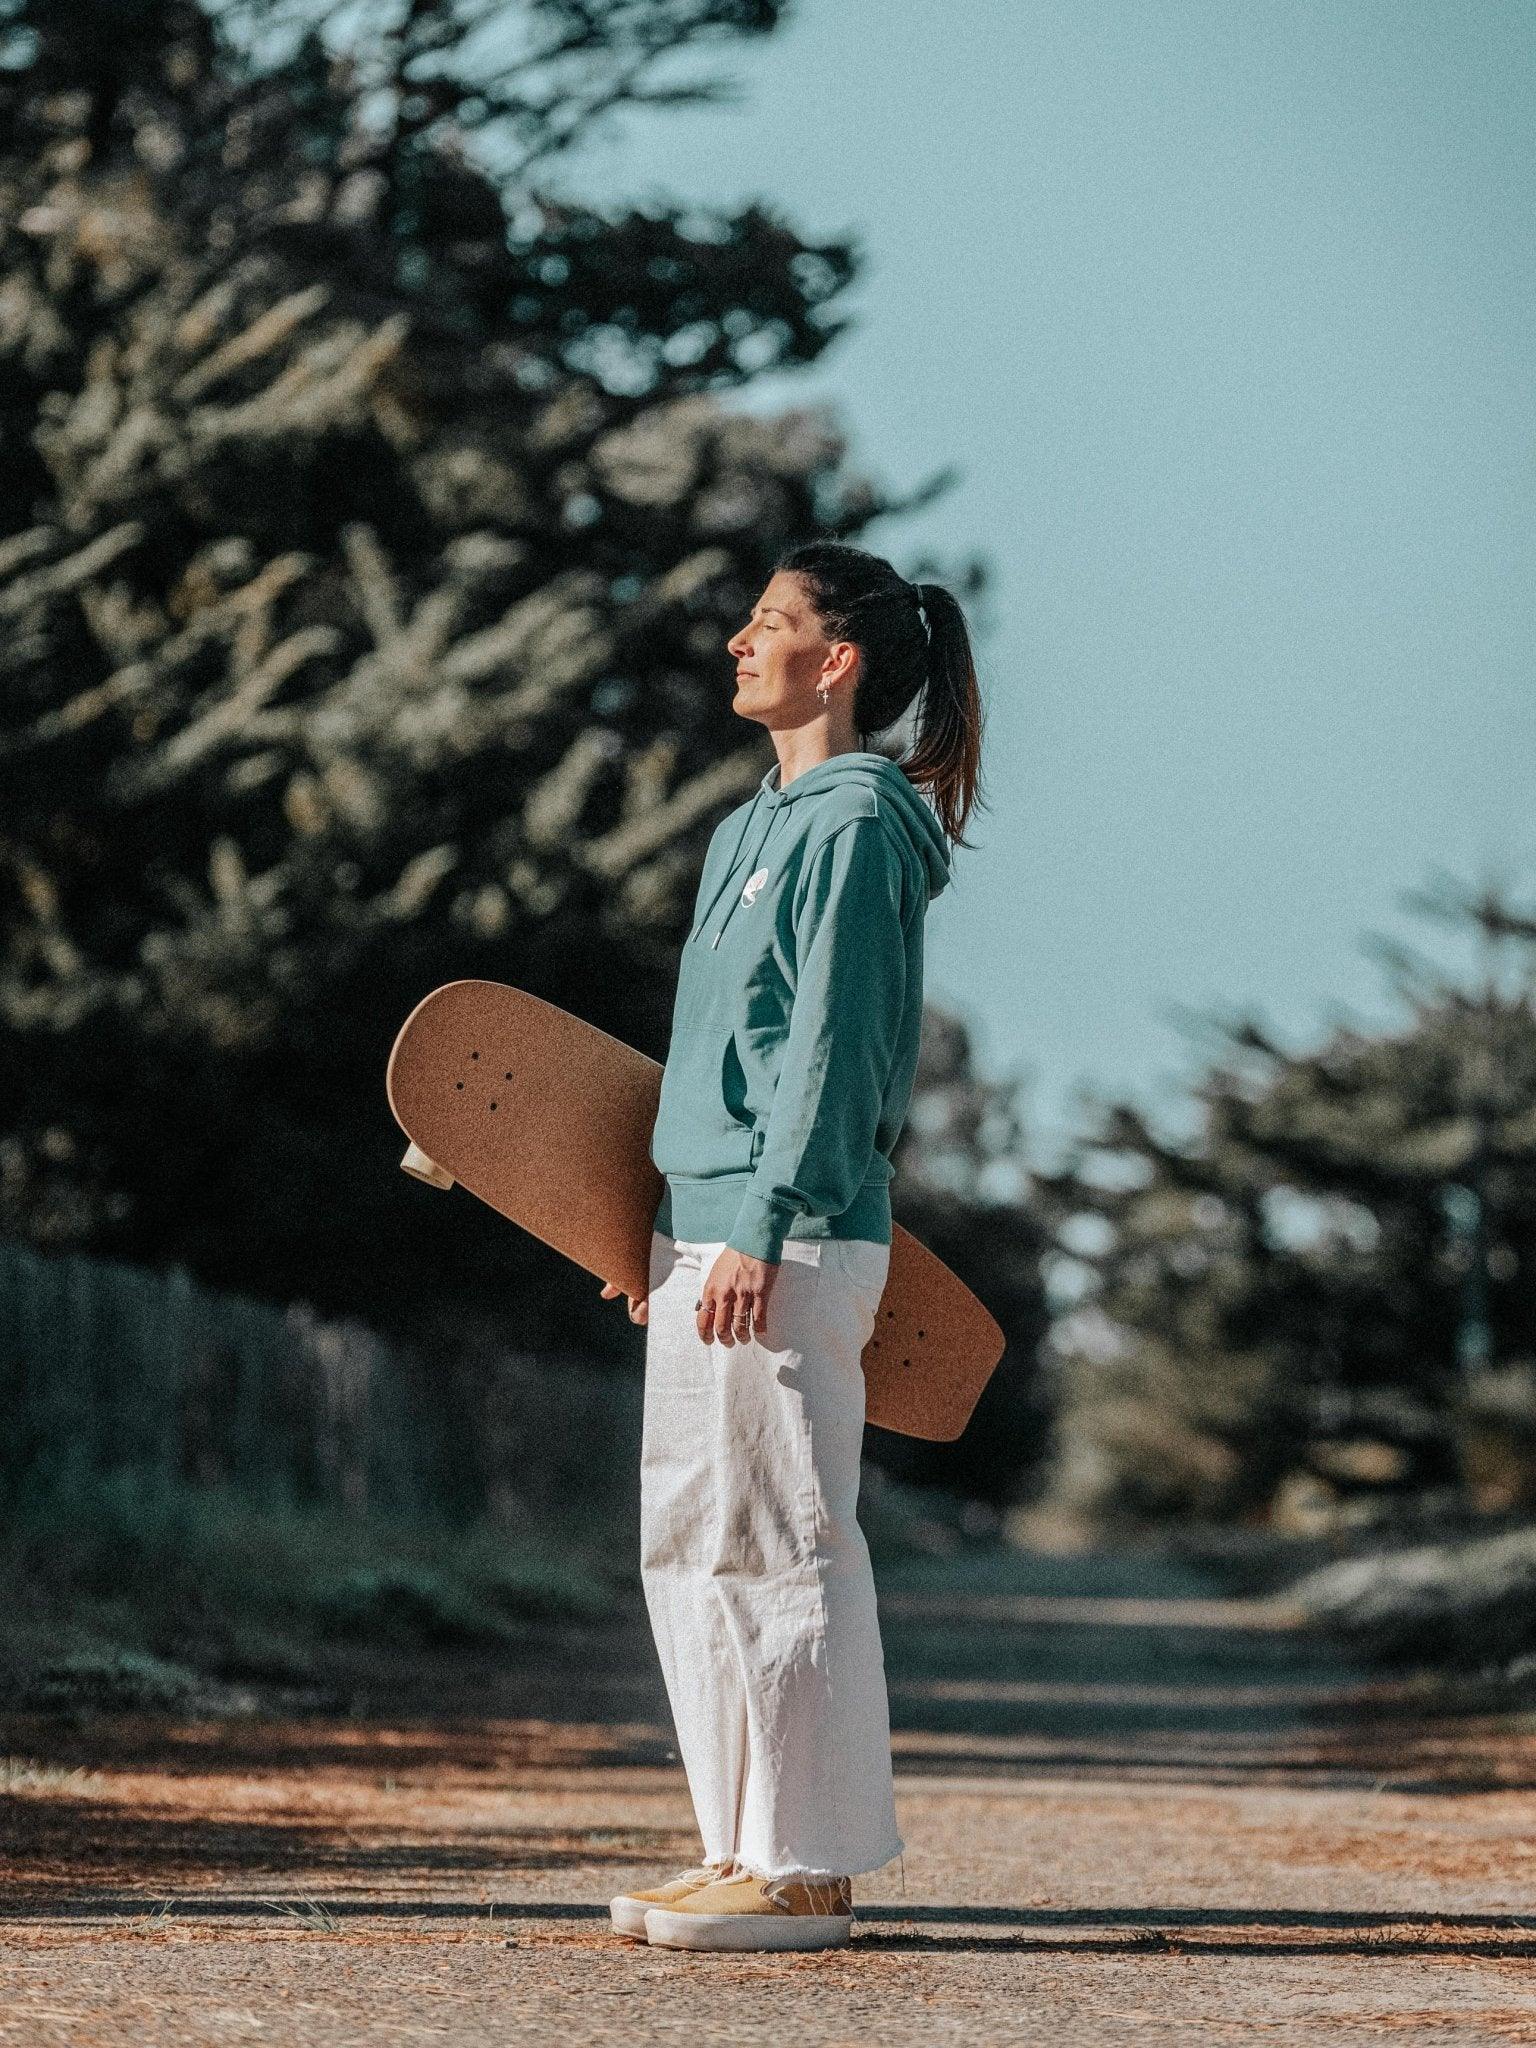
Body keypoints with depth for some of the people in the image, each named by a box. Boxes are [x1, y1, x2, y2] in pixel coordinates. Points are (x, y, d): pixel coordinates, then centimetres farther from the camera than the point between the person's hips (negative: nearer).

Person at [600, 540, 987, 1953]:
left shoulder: (859, 825, -10)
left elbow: (835, 1046, -16)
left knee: (777, 1546, -7)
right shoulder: (751, 830, 19)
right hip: (706, 1234, 10)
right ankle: (745, 1851, 19)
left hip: (793, 1246, -10)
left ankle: (809, 1871, -1)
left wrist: (764, 1228, -20)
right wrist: (663, 1226, 19)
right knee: (687, 1546, 12)